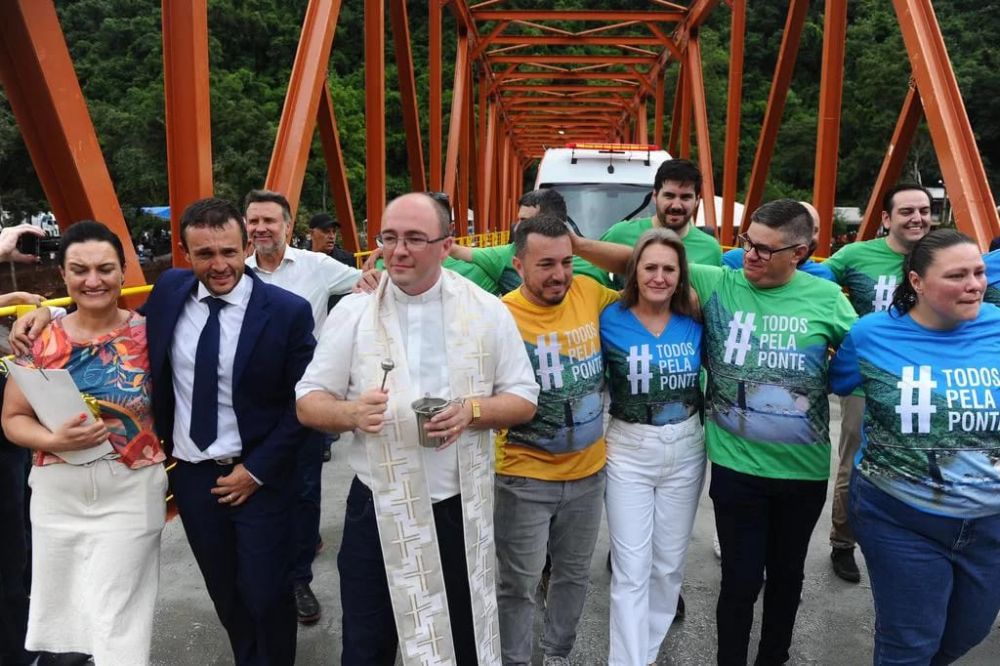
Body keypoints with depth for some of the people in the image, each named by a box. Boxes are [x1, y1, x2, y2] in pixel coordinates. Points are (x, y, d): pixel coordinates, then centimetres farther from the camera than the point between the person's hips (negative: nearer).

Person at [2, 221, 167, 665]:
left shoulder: (147, 332, -7)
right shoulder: (41, 338, -2)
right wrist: (55, 440, -16)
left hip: (131, 493, -2)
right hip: (57, 494, 3)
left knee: (115, 621, 1)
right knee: (61, 611, 18)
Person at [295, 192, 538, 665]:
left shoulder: (487, 311, -2)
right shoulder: (352, 312, -3)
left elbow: (524, 399, 2)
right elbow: (308, 402, -1)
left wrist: (473, 411, -18)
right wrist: (351, 412, -22)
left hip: (461, 507, 1)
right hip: (378, 506, 0)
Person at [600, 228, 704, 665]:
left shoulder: (694, 323, -2)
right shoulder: (610, 320, -11)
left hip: (686, 452, 4)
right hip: (628, 452, -3)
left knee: (669, 563, 16)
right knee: (631, 569, 0)